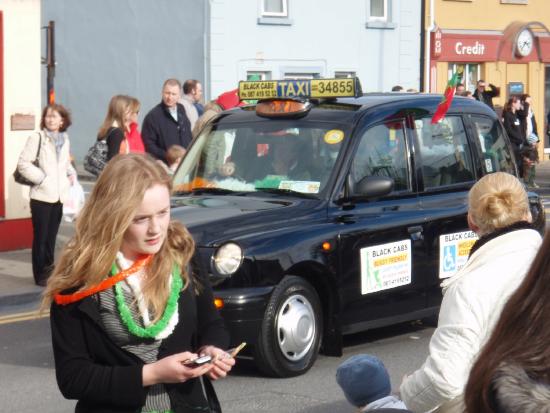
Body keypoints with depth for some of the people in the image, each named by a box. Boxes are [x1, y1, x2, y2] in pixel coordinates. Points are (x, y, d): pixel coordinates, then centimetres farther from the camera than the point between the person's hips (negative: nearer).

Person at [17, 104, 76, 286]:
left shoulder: (64, 140, 11)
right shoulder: (37, 138, -7)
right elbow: (23, 163, -12)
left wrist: (71, 174, 7)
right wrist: (41, 178, -15)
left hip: (59, 195, 5)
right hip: (42, 196, -5)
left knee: (51, 236, 11)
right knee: (40, 237, 0)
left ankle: (49, 271, 20)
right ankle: (40, 275, 8)